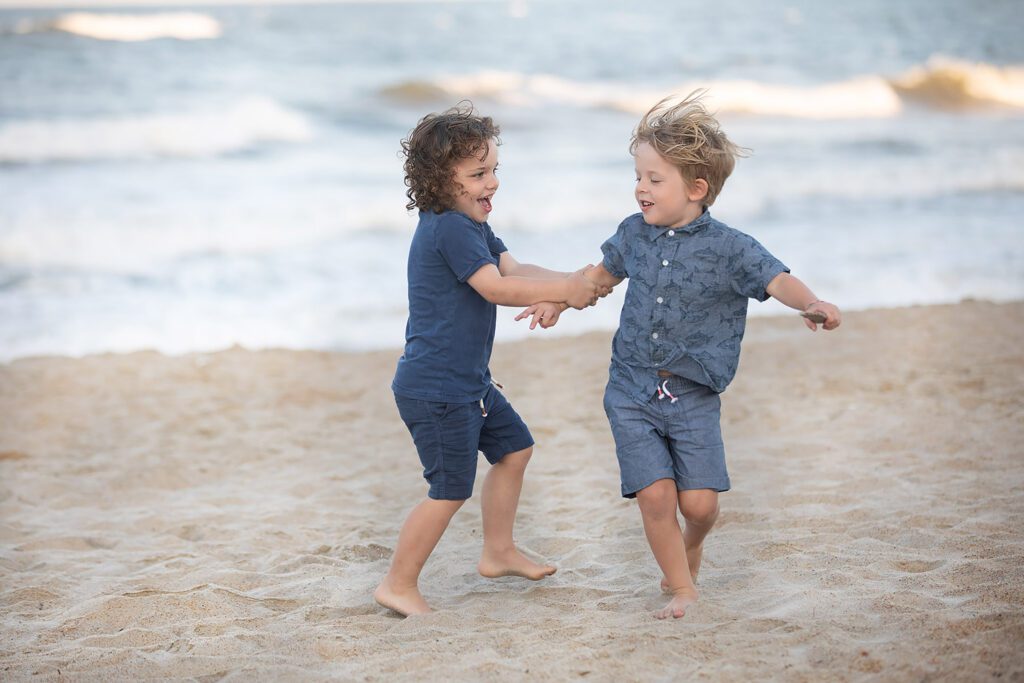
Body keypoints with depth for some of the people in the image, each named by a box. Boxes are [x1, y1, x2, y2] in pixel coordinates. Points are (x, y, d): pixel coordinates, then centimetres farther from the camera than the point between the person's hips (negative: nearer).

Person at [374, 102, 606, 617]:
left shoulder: (472, 225, 13)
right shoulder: (448, 227, -21)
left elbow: (513, 269, 6)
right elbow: (495, 287, -26)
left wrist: (570, 283, -11)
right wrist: (564, 290, -21)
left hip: (469, 381, 11)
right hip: (435, 387, -11)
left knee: (513, 448, 22)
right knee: (451, 490, -7)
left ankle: (498, 552, 35)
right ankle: (399, 585, 5)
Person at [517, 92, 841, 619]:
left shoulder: (729, 248, -10)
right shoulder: (635, 233, 3)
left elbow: (777, 280, -20)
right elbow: (604, 273, 22)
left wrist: (811, 304, -40)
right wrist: (557, 300, 17)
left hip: (693, 397, -2)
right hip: (632, 393, 2)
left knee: (700, 501, -6)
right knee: (655, 494, -8)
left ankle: (691, 545, 31)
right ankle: (682, 589, 12)